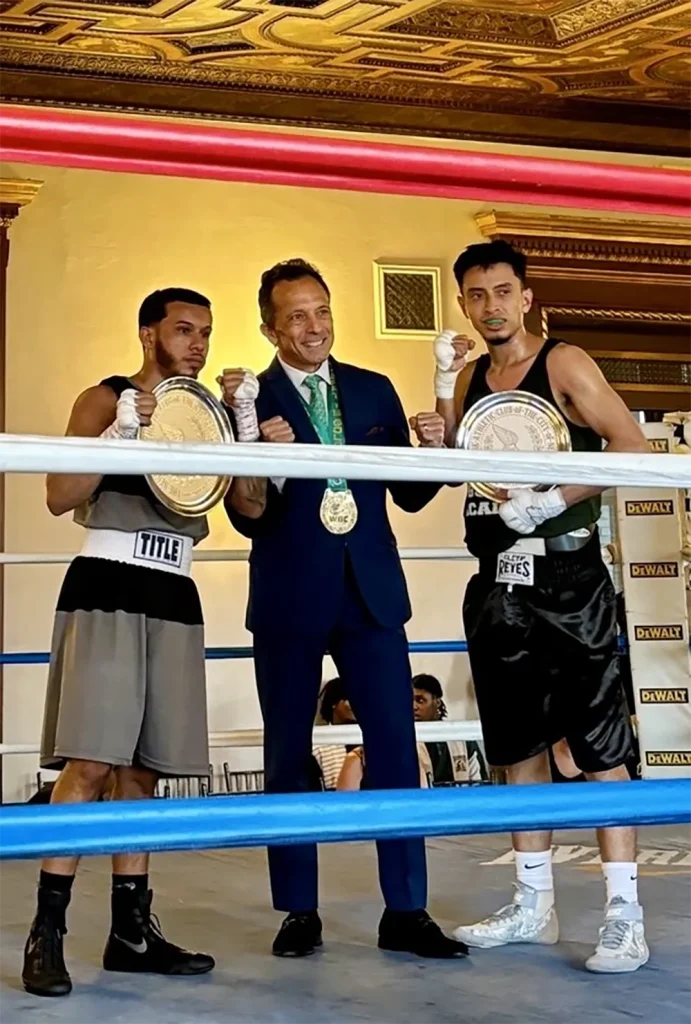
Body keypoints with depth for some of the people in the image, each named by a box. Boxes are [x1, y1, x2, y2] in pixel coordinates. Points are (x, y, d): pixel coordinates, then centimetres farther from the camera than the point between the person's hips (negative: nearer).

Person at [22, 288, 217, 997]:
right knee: (90, 763, -13)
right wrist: (124, 429, -19)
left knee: (142, 767, 7)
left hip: (173, 598, 5)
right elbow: (60, 497, -9)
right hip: (107, 587, -5)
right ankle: (47, 932, -9)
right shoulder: (106, 400, 2)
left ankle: (131, 930, 12)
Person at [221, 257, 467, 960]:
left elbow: (408, 496, 10)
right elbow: (247, 517, -4)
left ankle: (406, 912, 5)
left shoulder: (374, 391, 10)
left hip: (370, 592, 2)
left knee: (396, 746, -2)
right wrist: (265, 454, -22)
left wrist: (432, 449, -9)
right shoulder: (249, 400, 0)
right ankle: (299, 912, 15)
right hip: (289, 597, -2)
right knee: (288, 756, 5)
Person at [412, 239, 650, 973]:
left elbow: (632, 445, -12)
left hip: (565, 575, -6)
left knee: (598, 739, -7)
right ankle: (534, 904, 21)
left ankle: (624, 914, -4)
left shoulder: (564, 365, -4)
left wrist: (555, 500, -19)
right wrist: (444, 385, -2)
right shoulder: (471, 375, 13)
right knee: (518, 742, 11)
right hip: (497, 581, 6)